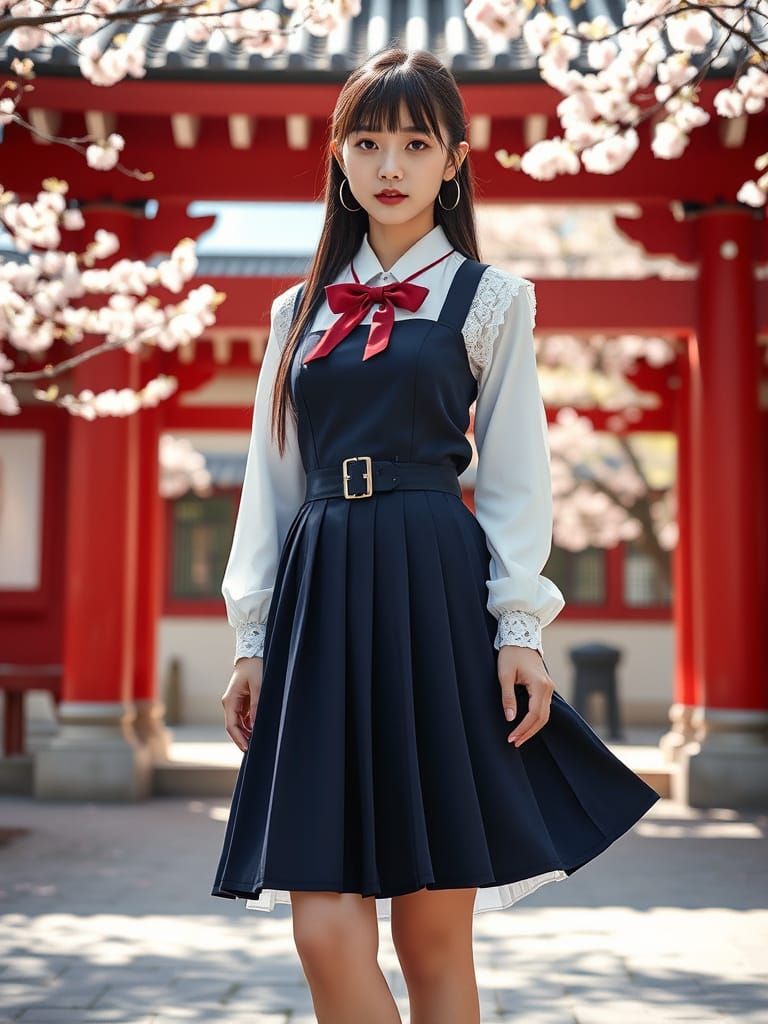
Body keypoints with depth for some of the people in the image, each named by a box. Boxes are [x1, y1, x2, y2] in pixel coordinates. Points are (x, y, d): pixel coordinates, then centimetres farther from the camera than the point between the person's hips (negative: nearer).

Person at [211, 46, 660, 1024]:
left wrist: (519, 626, -6)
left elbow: (513, 475, 4)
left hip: (434, 592, -3)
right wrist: (252, 633, 9)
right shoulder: (300, 310, 18)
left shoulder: (488, 298, 9)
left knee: (434, 937, 0)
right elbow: (271, 480, 16)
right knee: (325, 930, -5)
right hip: (318, 602, 3)